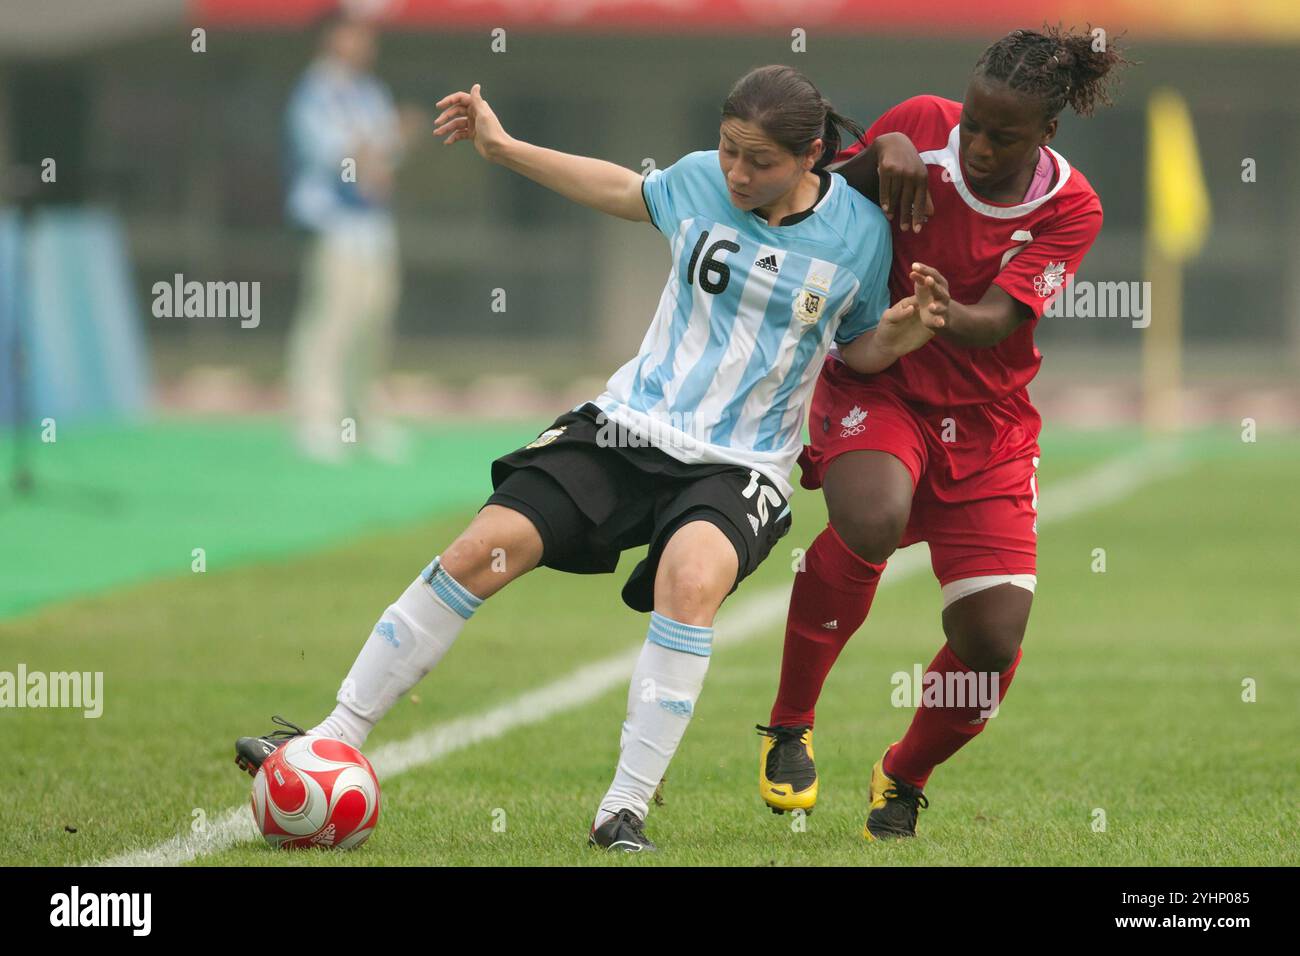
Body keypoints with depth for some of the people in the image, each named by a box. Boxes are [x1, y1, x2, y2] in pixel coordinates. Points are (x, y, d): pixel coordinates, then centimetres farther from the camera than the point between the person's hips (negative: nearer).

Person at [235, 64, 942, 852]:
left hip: (740, 463, -3)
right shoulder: (699, 181, -1)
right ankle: (335, 741, 3)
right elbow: (626, 192, 22)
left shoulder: (859, 230, -6)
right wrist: (503, 148, 24)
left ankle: (624, 812, -26)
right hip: (630, 428, 3)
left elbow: (859, 349, 9)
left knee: (691, 581, -35)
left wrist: (902, 335, -13)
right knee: (479, 554, -10)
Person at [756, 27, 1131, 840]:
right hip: (877, 387, -2)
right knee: (872, 520, -35)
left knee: (993, 643, -9)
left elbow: (996, 323, -19)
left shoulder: (1070, 209, -9)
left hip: (987, 422, 2)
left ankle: (904, 780, 24)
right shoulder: (922, 127, -10)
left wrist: (949, 317, -42)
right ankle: (789, 729, -14)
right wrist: (879, 155, -19)